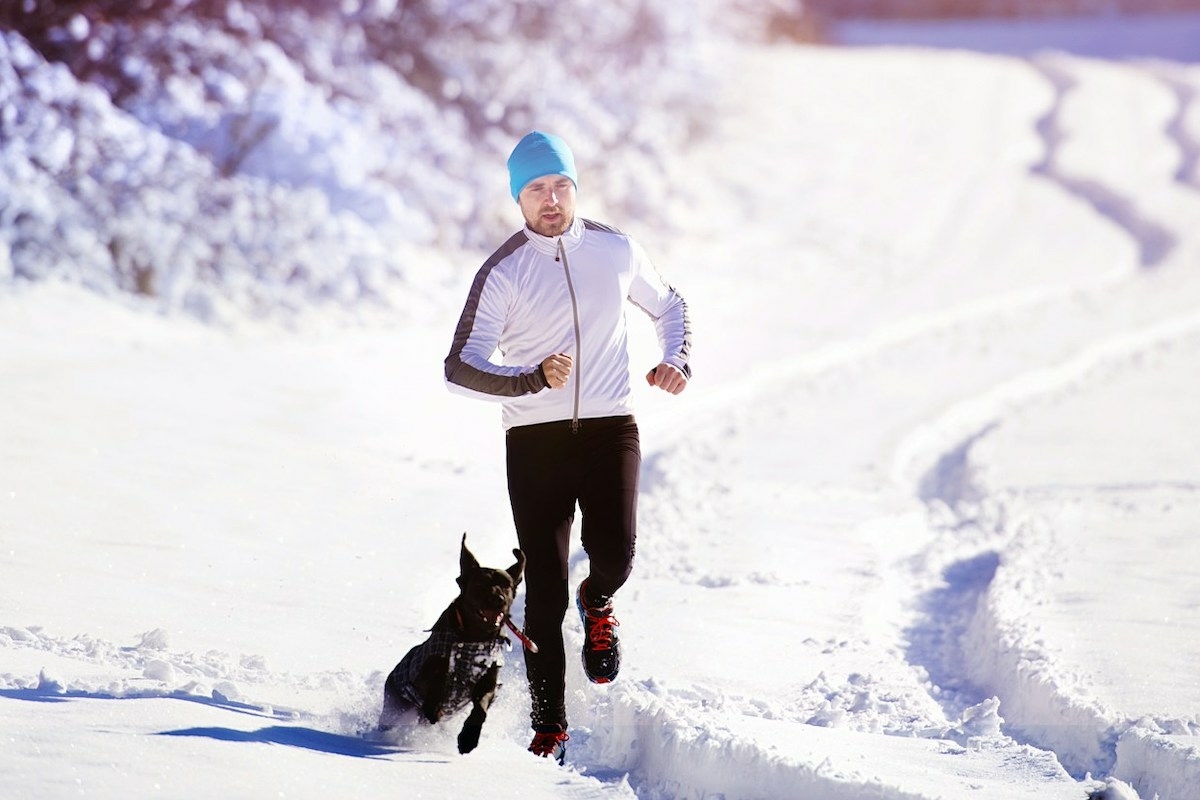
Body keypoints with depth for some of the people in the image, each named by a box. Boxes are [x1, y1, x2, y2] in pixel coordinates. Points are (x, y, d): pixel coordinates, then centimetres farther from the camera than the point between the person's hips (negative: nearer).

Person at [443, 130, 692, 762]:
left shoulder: (616, 251, 6)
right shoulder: (503, 272, -3)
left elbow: (669, 306, 25)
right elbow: (461, 366, -10)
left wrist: (677, 360, 5)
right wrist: (535, 378, -25)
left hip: (610, 430, 1)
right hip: (534, 439, -1)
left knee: (613, 553, -20)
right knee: (545, 590, -4)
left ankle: (597, 604, 18)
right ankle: (549, 723, 8)